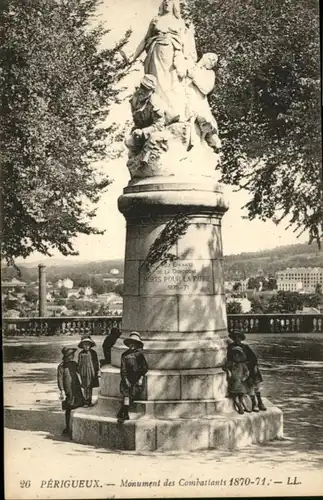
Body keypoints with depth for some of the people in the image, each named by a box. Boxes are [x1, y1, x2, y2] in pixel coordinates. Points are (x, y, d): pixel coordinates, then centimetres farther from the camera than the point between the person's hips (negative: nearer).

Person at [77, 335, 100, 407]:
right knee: (86, 387, -2)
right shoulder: (81, 354, -2)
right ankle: (86, 401, 7)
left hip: (92, 373, 2)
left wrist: (97, 371, 8)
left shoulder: (93, 353, 2)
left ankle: (90, 401, 19)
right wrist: (79, 373, 4)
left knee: (90, 387, 9)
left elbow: (96, 362, 8)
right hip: (84, 373, -2)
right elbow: (79, 364, 4)